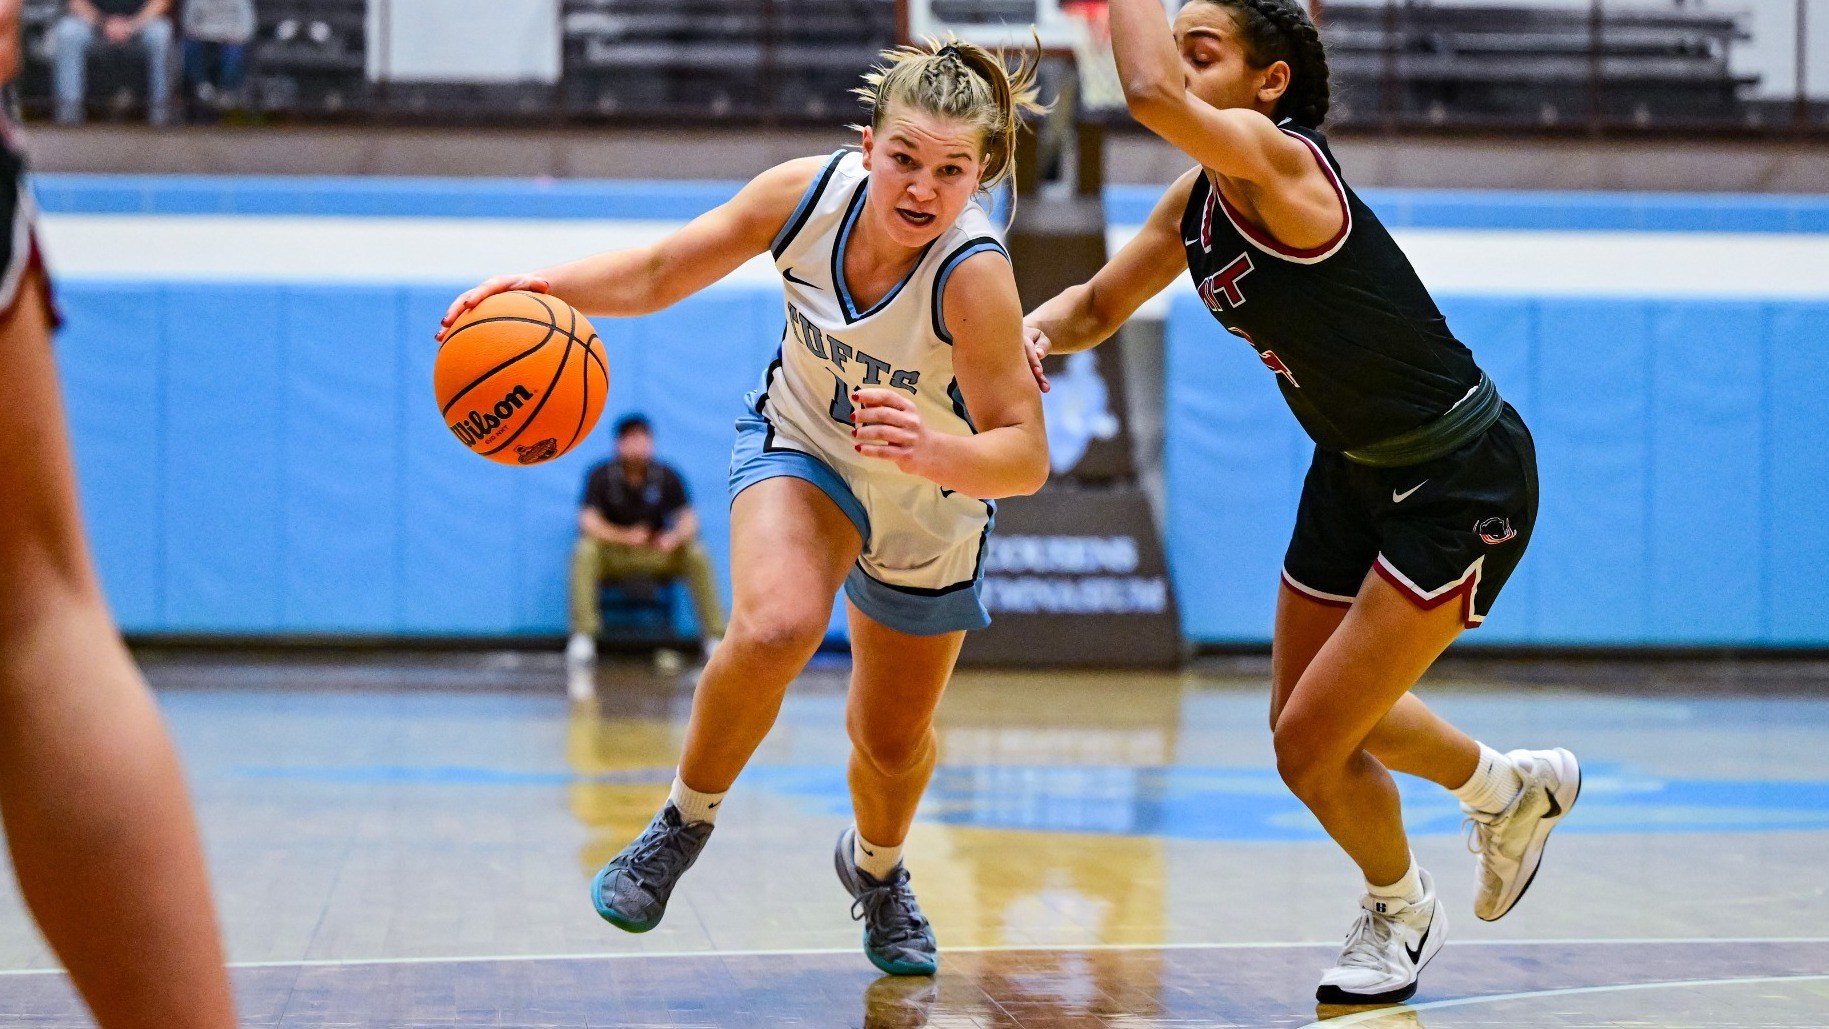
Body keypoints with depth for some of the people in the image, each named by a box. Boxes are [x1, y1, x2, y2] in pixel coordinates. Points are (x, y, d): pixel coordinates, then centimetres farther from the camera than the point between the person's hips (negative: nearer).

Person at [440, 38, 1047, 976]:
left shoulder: (973, 274, -35)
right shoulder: (808, 193, -25)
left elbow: (1025, 456, -34)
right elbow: (658, 273, -12)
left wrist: (935, 451, -54)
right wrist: (545, 287, -29)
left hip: (928, 510, -1)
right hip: (800, 446, 1)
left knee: (894, 739, 14)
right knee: (775, 629, -31)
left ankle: (876, 869, 50)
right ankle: (686, 820, -4)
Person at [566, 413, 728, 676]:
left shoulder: (666, 477, 0)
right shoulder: (601, 476, -6)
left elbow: (688, 518, -5)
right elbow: (589, 521, -16)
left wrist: (675, 536, -29)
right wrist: (623, 536, -33)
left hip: (657, 554, 2)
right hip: (612, 557, -2)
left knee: (697, 555, -24)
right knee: (585, 552, -33)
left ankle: (714, 634, -20)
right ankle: (583, 635, -34)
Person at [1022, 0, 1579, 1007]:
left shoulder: (1278, 160, -27)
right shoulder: (1198, 202, -1)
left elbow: (1151, 95, -45)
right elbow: (1100, 303, 10)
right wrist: (1036, 329, -11)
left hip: (1464, 480, -9)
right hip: (1358, 471, 9)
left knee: (1312, 745, -6)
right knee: (1314, 724, 20)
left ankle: (1399, 911, 26)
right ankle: (1512, 788, 48)